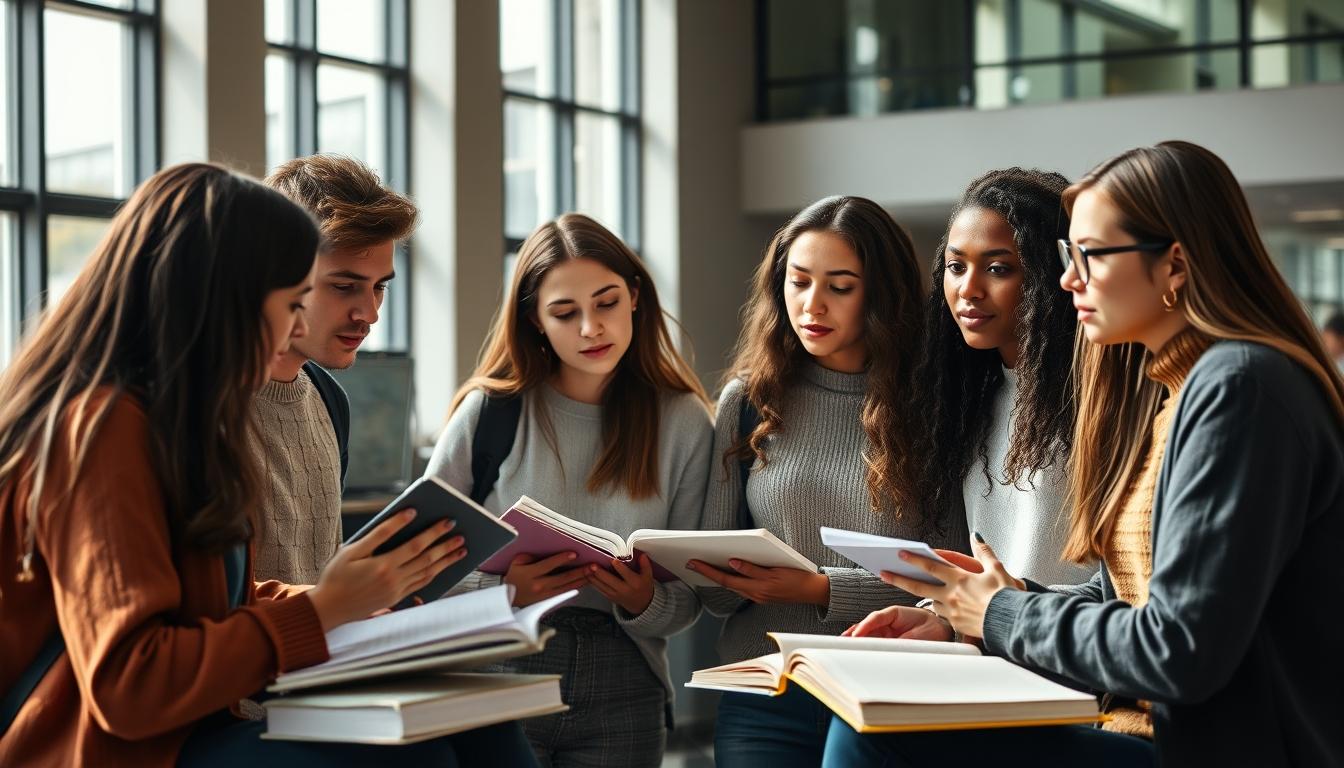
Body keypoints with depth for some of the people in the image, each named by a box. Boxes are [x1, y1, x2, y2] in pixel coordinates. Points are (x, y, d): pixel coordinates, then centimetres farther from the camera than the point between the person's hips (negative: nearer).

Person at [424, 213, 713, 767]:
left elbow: (689, 599, 3)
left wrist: (645, 603, -18)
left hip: (623, 690, 1)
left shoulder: (683, 421, 2)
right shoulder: (490, 409, -3)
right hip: (498, 676, -1)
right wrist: (506, 591, -18)